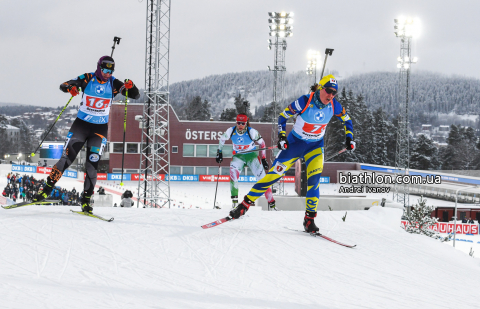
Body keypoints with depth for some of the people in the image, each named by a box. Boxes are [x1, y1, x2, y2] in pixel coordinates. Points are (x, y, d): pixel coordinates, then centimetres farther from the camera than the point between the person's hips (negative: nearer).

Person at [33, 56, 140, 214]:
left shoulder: (113, 84, -4)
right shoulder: (87, 79, -7)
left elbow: (136, 95, -4)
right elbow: (63, 85, -5)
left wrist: (130, 87, -27)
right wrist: (71, 88, -29)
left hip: (100, 129, 0)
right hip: (81, 124, 0)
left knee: (92, 165, -7)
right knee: (66, 159, -5)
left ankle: (86, 201, 1)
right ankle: (46, 190, 4)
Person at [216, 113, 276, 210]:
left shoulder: (252, 132, -19)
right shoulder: (231, 131, -13)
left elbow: (262, 143, -5)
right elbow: (222, 139, 8)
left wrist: (263, 158, -4)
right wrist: (219, 152, 8)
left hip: (252, 155, -1)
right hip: (238, 156, 1)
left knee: (261, 177, -11)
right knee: (233, 172, -28)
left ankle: (271, 203, -2)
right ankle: (234, 200, -26)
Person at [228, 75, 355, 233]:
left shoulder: (333, 105, -13)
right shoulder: (305, 102, -24)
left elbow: (346, 120, 7)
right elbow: (283, 116, -12)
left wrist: (349, 138, -5)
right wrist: (282, 136, -21)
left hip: (315, 146, 3)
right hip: (295, 143, -3)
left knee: (314, 179, -16)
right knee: (273, 175, -4)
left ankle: (309, 219, -5)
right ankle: (245, 204, 6)